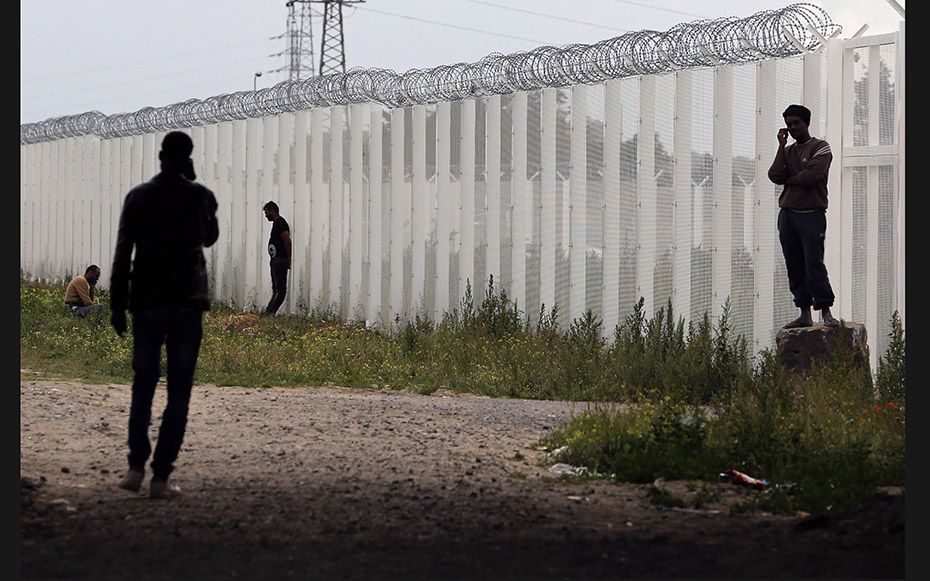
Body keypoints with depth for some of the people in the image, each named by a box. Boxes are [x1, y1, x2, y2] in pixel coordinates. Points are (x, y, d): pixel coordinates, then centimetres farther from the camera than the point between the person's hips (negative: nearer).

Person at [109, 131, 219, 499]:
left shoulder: (139, 197, 0)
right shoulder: (200, 196, 1)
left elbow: (122, 255, -3)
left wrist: (118, 307, 2)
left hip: (147, 303, 1)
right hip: (187, 303, -1)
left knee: (143, 385, 13)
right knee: (179, 391, 3)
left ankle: (136, 467, 2)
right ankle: (161, 476, -2)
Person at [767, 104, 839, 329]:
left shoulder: (820, 148, 0)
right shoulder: (788, 151, 17)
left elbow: (811, 176, -16)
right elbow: (775, 176, 0)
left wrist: (788, 180, 0)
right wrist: (781, 145, -1)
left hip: (811, 214, -6)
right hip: (787, 214, 6)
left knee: (814, 264, -11)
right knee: (795, 267, 4)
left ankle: (826, 311, -8)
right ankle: (805, 313, 7)